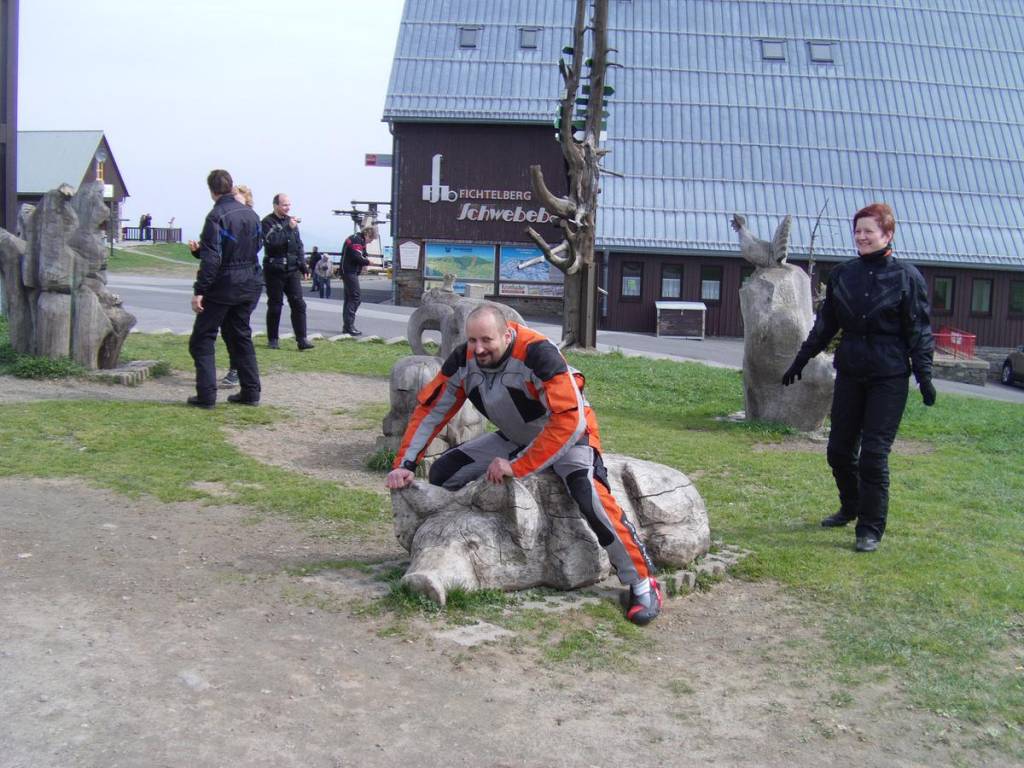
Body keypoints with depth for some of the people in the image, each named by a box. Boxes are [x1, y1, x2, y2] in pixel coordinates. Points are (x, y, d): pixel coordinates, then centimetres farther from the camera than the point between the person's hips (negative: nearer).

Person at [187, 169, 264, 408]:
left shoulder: (216, 216, -16)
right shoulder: (251, 214, 5)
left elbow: (211, 258, -22)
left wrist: (199, 291, -20)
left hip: (222, 287, -7)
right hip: (249, 286, 7)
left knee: (202, 339, 3)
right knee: (241, 335, 17)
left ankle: (206, 394, -2)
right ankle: (250, 392, 16)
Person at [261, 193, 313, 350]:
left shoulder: (291, 221, 13)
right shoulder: (268, 222, -6)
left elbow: (299, 245, 18)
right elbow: (271, 241, -23)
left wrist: (303, 265, 12)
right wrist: (288, 228, -23)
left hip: (292, 270, 5)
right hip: (274, 270, -5)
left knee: (298, 304, -4)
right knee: (275, 306, 3)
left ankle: (302, 339, -5)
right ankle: (272, 340, 14)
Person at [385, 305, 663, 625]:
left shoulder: (537, 354, -33)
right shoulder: (463, 360, -14)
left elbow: (568, 421, -35)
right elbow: (429, 410, -5)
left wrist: (517, 466, -32)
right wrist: (404, 464, -12)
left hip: (569, 436, -6)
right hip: (516, 439, 6)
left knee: (591, 499, -32)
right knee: (442, 473, -4)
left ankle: (643, 582, -14)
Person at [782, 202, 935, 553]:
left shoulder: (907, 276, -4)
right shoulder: (842, 275, 7)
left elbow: (919, 331, -3)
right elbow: (825, 324, 16)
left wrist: (924, 376, -10)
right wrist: (800, 361, 16)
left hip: (889, 378, -4)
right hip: (850, 372, 5)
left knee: (873, 454, -6)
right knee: (839, 449, 10)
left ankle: (870, 529, 6)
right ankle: (851, 507, 35)